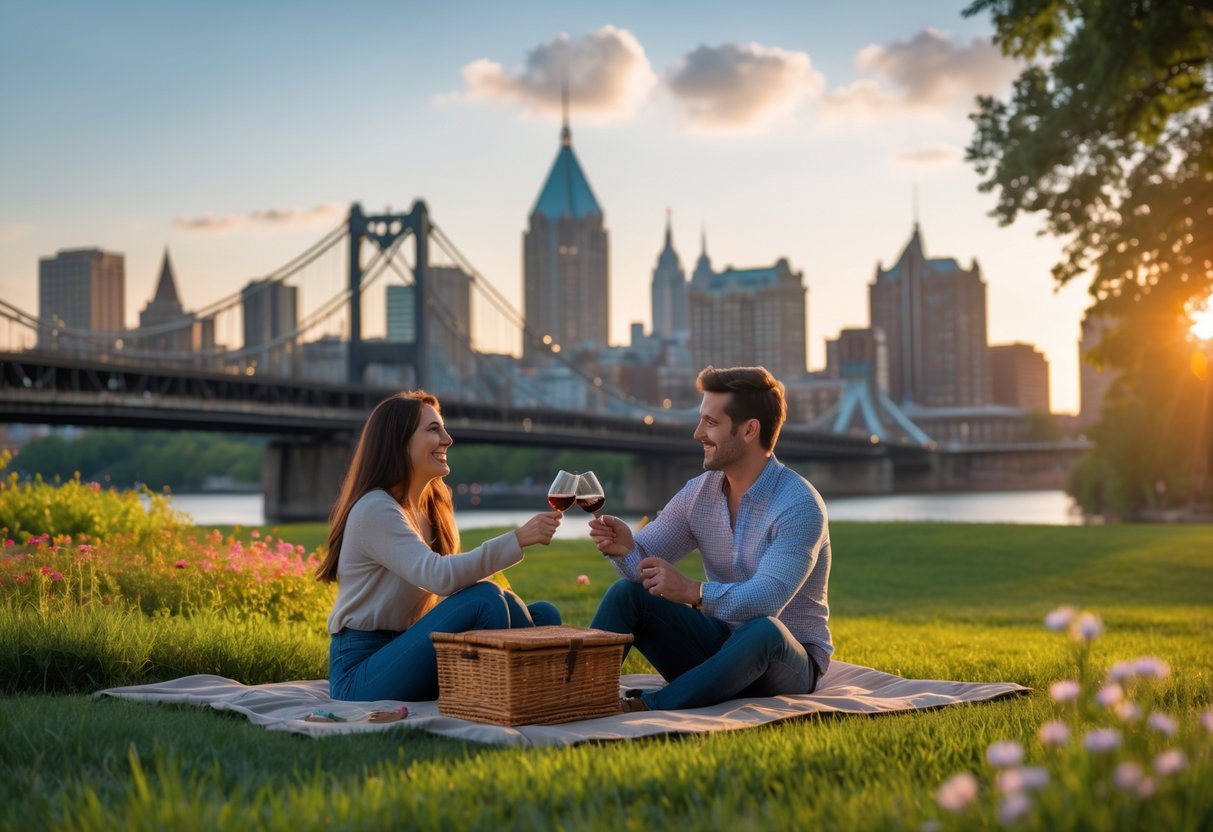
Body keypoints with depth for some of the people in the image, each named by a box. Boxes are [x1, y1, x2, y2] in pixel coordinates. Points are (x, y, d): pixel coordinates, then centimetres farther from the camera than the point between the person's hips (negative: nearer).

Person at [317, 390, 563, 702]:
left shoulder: (430, 507, 13)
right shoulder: (375, 510, -15)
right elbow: (439, 576, -29)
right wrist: (517, 539, -33)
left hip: (406, 654, 9)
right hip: (360, 672, -9)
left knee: (543, 615, -2)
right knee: (485, 599, -27)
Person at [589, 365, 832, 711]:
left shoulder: (799, 505, -19)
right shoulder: (698, 493, 2)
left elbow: (768, 598, -32)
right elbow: (644, 563, -4)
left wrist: (693, 592, -48)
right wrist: (624, 547, -28)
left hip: (787, 662, -6)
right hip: (719, 643, 6)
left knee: (763, 630, -39)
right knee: (626, 593, -11)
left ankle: (644, 708, -42)